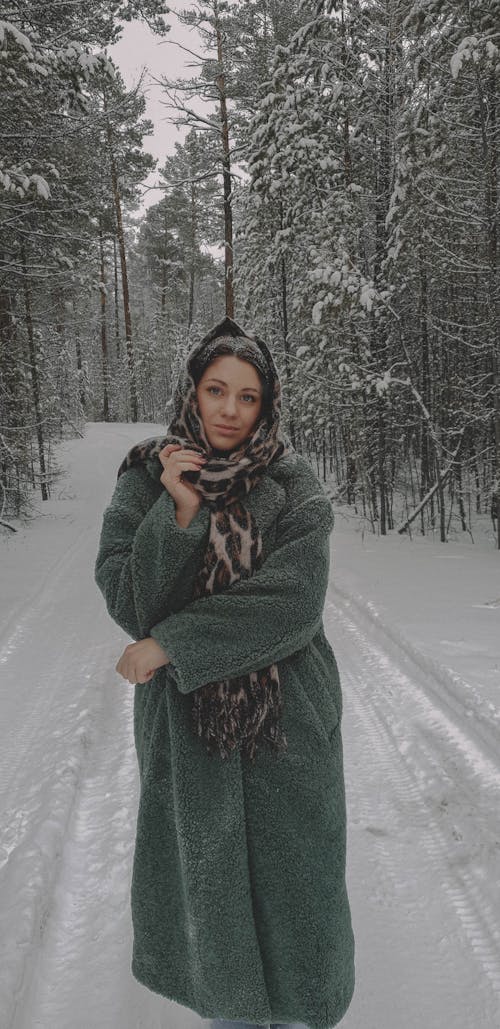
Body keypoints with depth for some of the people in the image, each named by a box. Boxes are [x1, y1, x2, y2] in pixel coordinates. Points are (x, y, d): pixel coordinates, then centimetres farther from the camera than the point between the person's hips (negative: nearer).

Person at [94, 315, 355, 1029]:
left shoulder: (295, 486, -8)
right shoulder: (146, 478, -4)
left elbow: (293, 604, -19)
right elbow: (128, 602, -12)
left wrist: (169, 645, -18)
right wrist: (181, 511, -26)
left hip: (285, 720, -1)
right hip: (187, 722, 1)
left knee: (292, 873, 13)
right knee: (206, 878, 17)